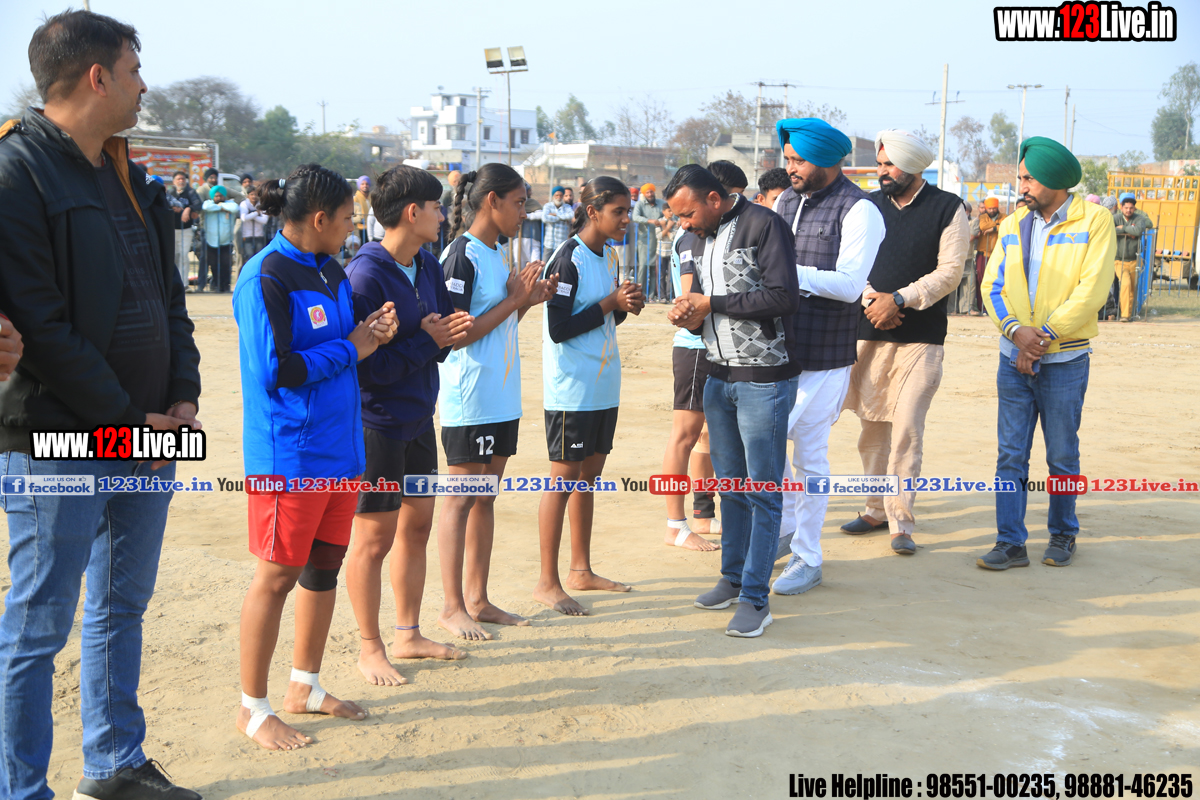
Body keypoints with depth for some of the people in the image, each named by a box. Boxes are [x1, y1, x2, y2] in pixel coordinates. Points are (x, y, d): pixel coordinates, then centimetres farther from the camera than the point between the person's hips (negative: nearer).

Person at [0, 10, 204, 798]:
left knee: (123, 606, 17)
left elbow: (169, 297, 15)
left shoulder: (127, 176, 13)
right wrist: (125, 421, -15)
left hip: (147, 437, 8)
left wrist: (182, 399, 1)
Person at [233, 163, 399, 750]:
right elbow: (275, 370, -21)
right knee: (278, 573, 0)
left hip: (338, 444, 9)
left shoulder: (330, 271, 11)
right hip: (289, 451, -9)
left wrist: (371, 331, -2)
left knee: (324, 564, 15)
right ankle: (252, 707, 14)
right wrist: (350, 350, -12)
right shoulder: (265, 278, -16)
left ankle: (305, 686, 30)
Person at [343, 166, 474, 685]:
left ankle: (408, 635, 31)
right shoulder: (365, 275, -21)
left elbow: (442, 323, 14)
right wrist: (427, 340, -17)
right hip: (376, 423, -8)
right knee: (374, 538, 3)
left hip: (417, 418, 8)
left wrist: (453, 331, -10)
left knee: (416, 525, 16)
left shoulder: (428, 266, 5)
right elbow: (366, 364, -23)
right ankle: (370, 650, 18)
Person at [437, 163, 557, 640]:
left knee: (486, 496, 12)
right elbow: (456, 334, -19)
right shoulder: (461, 256, -14)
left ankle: (477, 598, 20)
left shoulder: (495, 254, 14)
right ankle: (452, 606, 8)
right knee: (461, 499, -1)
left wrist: (530, 300, 4)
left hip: (501, 398, 9)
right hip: (469, 400, -9)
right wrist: (514, 300, -15)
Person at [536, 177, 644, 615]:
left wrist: (626, 306, -1)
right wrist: (611, 302, -17)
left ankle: (581, 570, 25)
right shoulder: (567, 259, -15)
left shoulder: (610, 258, 11)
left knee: (589, 474, 14)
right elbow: (560, 329, -20)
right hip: (571, 390, -8)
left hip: (603, 385, 8)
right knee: (564, 478, -3)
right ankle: (547, 583, 6)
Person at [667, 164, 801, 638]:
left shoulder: (763, 225, -11)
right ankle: (732, 578, 26)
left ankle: (755, 598, 2)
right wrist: (689, 317, -4)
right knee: (731, 485, 14)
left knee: (763, 490, -2)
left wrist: (712, 304, -15)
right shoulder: (702, 237, 13)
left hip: (765, 380, -7)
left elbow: (784, 297, -21)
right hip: (719, 377, 8)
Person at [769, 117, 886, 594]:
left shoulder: (858, 211, -11)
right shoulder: (786, 200, 11)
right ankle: (785, 528, 31)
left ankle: (807, 560, 15)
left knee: (809, 456, 1)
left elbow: (849, 284, -20)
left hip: (824, 357, -6)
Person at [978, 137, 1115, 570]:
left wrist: (1043, 337, -15)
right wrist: (1016, 330, -14)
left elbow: (1092, 290, -12)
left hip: (1064, 360, -4)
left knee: (1062, 456, 7)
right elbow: (992, 285, 4)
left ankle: (1062, 535, 24)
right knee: (1010, 455, 2)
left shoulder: (1094, 221, -4)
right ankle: (1010, 543, 7)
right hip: (1014, 358, 4)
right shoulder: (1013, 225, 10)